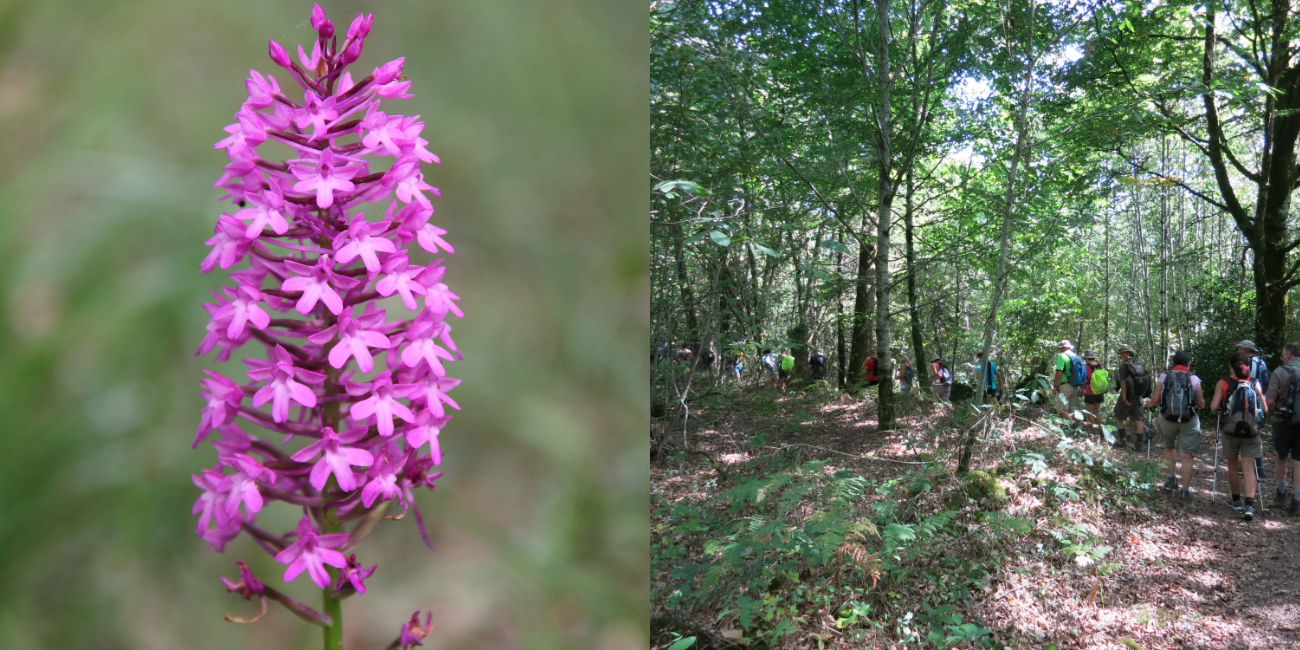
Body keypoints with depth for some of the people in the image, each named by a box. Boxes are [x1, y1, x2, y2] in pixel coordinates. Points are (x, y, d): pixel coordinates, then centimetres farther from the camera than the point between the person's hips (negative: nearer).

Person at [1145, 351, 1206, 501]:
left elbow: (1155, 400, -4)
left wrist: (1149, 403, 18)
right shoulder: (1194, 379, -5)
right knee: (1186, 456, 3)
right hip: (1189, 421, -1)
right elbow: (1201, 404, 0)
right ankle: (1186, 490, 3)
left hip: (1167, 419, 1)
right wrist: (1202, 401, 24)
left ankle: (1172, 478, 22)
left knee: (1169, 447, 27)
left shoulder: (1164, 377, -4)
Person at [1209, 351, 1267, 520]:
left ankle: (1236, 500, 28)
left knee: (1233, 466, 16)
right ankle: (1249, 505, -13)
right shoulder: (1255, 384, 1)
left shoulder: (1223, 383, -5)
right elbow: (1264, 409, 4)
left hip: (1230, 430, -1)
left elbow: (1213, 407, -10)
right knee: (1249, 468, 0)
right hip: (1251, 431, 1)